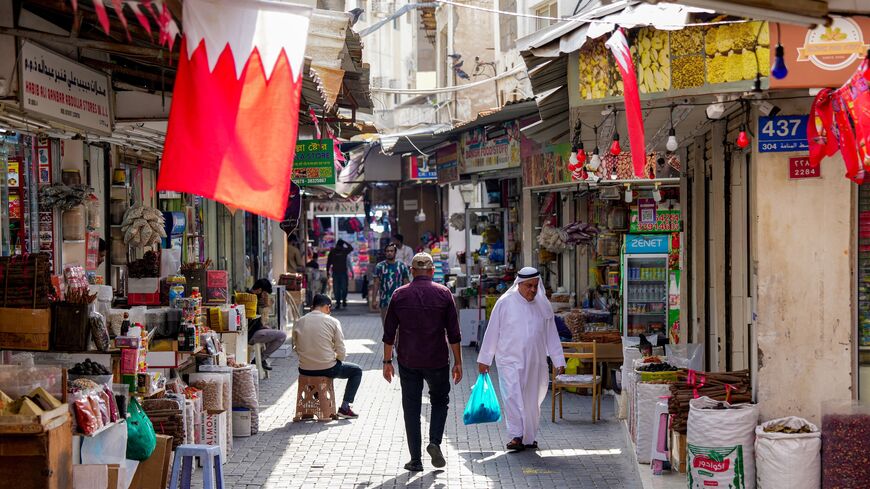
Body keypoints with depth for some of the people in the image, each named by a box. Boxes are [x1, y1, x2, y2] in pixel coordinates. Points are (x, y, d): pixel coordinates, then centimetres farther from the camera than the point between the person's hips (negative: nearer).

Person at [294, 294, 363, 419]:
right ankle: (345, 407, 15)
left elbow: (296, 348, 7)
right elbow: (341, 352, -8)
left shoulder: (298, 323, 0)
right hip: (327, 369, -4)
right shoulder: (332, 321, -9)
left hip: (305, 370, 4)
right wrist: (338, 360, 13)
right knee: (357, 371, 21)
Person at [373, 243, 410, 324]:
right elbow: (376, 284, 3)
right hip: (384, 301, 1)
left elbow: (406, 284, 4)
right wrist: (374, 299, -3)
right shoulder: (380, 266, 4)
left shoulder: (402, 266, 3)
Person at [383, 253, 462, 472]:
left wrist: (387, 361, 9)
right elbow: (453, 332, -3)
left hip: (408, 361, 1)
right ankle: (434, 441, -2)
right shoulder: (443, 293, -2)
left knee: (411, 408, 7)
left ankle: (416, 460, 8)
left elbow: (389, 332, 1)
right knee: (440, 401, 19)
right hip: (437, 361, 0)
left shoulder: (399, 294, 0)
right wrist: (458, 362, 3)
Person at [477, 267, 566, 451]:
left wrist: (559, 361, 7)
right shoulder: (505, 303, -5)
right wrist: (484, 359, 2)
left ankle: (529, 438, 21)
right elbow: (492, 332, 0)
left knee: (532, 401, 9)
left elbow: (551, 335, 11)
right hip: (510, 360, -3)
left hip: (535, 363, 3)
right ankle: (516, 436, -14)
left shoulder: (543, 305, 6)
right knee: (512, 397, -16)